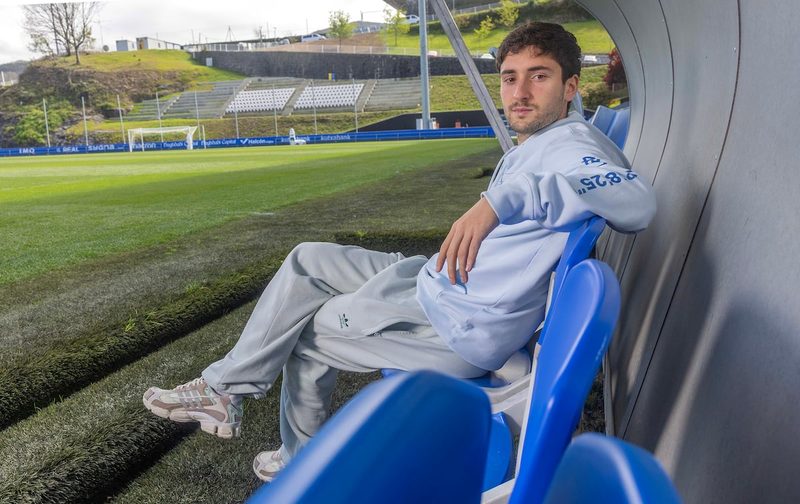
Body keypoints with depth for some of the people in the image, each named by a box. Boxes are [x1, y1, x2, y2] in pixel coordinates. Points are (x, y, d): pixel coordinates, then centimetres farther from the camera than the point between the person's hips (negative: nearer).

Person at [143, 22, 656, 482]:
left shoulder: (570, 144, -15)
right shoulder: (538, 145, 14)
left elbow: (638, 202, -37)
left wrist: (502, 198, -40)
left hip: (457, 329, -10)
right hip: (437, 284, 10)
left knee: (310, 331, 6)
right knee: (308, 260, 12)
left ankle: (301, 463, 30)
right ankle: (226, 389, 21)